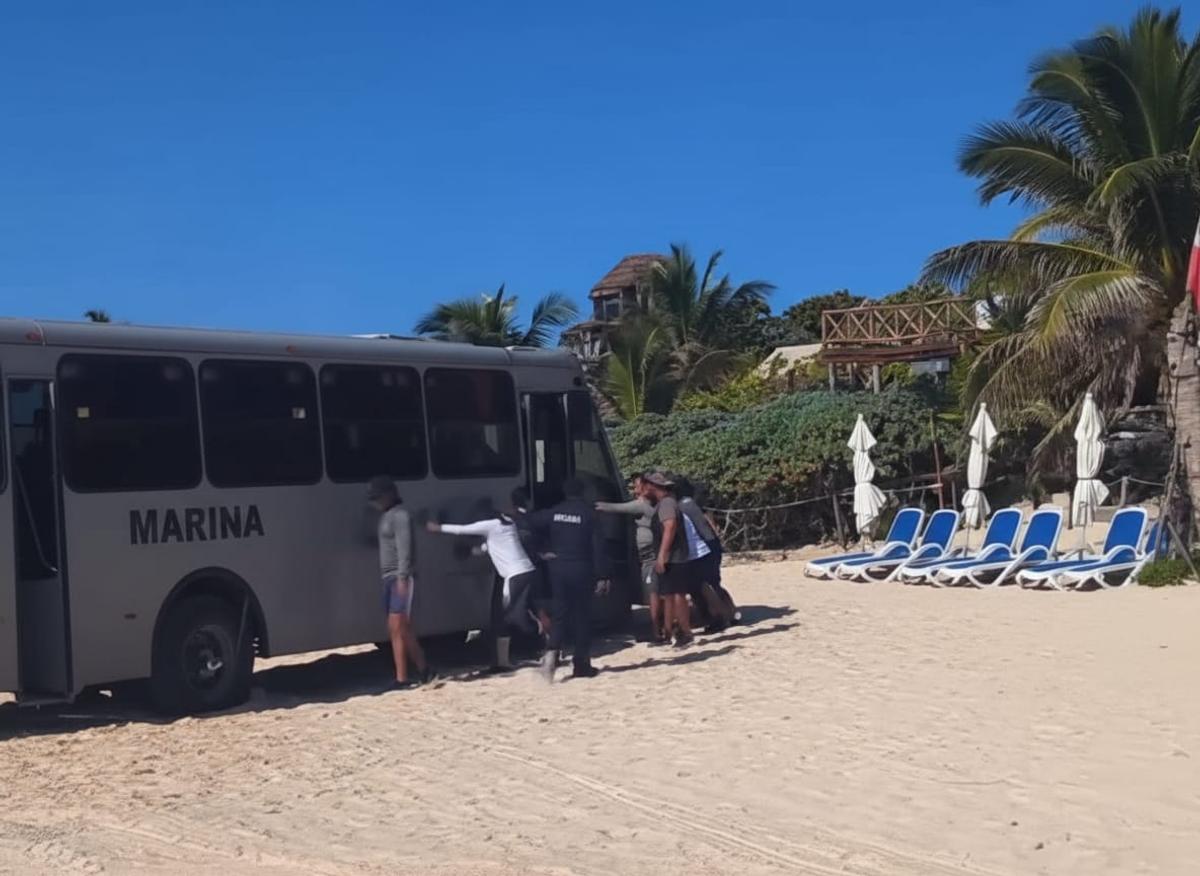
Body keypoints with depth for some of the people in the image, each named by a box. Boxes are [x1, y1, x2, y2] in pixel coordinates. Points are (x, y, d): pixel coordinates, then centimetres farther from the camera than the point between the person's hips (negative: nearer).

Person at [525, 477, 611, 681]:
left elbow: (532, 523, 9)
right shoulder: (589, 513, -8)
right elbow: (597, 547, -10)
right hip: (581, 570, -3)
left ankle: (552, 650, -15)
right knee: (582, 615, 6)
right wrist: (602, 576, -8)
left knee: (560, 612, 9)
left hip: (558, 569, 3)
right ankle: (581, 663, 8)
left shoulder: (553, 512, 2)